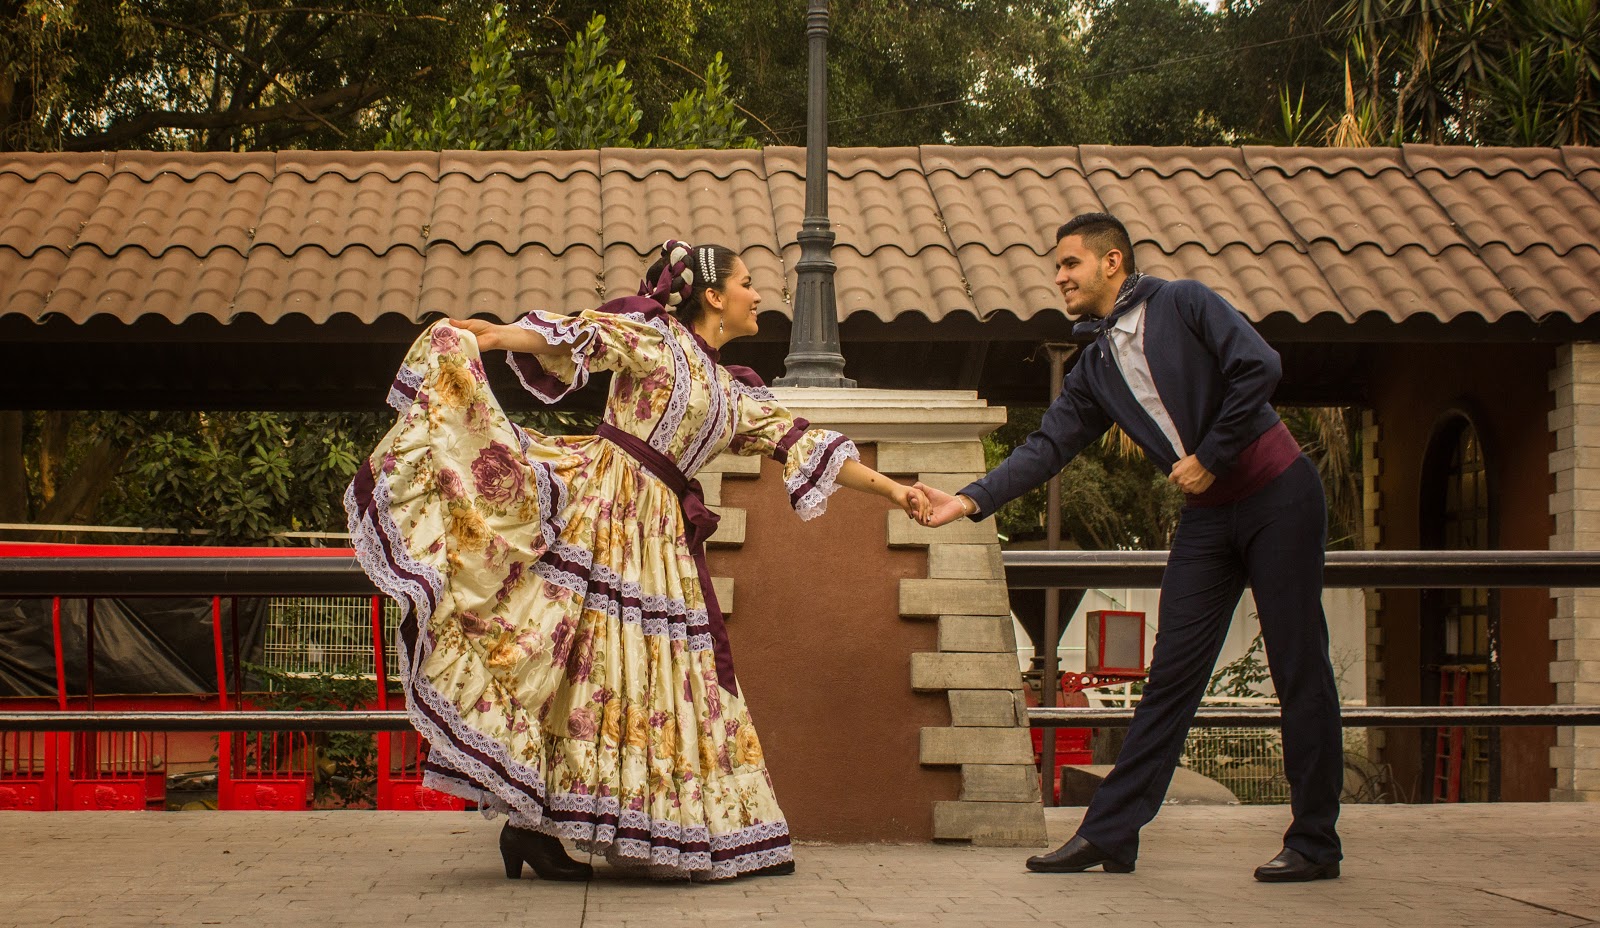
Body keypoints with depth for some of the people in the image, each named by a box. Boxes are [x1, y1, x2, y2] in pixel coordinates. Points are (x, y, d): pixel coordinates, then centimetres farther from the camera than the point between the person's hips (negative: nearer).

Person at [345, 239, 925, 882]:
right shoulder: (654, 336, 1)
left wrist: (891, 491, 18)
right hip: (600, 502, -8)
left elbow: (805, 446, 21)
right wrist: (490, 335, -27)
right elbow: (578, 335, -12)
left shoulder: (736, 395, 20)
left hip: (661, 537, 8)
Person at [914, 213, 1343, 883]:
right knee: (1170, 676, 3)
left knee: (1299, 670, -1)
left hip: (1277, 495, -6)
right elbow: (1046, 449, 6)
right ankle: (1108, 833, 4)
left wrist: (1210, 457, -14)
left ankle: (1314, 844, 5)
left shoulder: (1182, 304, -7)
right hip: (1207, 515, 6)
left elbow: (1258, 367, -18)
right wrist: (970, 500, -6)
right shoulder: (1095, 368, 11)